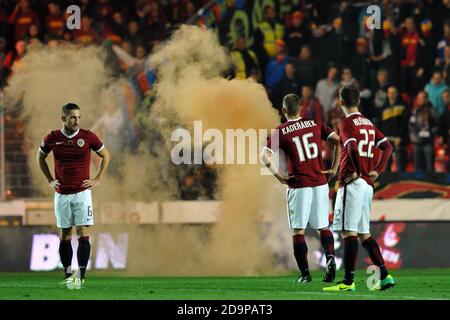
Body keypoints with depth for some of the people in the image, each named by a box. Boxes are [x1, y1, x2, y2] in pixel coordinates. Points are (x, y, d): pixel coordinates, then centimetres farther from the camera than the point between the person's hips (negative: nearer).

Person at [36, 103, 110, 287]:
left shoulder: (88, 137, -5)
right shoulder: (52, 139, -1)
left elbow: (105, 156, 10)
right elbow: (40, 158, 18)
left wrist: (97, 180, 4)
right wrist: (50, 180, 12)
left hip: (82, 192, -2)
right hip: (61, 194, 2)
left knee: (83, 234, -9)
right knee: (65, 234, 8)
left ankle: (81, 276, -11)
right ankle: (67, 274, 16)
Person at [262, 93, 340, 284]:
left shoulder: (281, 131, -2)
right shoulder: (315, 124, 6)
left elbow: (266, 156, -12)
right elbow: (338, 141, 0)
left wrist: (279, 176, -6)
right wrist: (333, 169, 3)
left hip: (298, 186, -3)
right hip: (320, 183, 3)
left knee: (298, 230, 5)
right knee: (323, 226, 15)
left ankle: (305, 273, 2)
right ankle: (330, 257, -9)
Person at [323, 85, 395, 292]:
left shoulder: (346, 123, -8)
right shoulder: (368, 123, 16)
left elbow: (352, 147, -24)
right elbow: (387, 147, 15)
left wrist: (358, 172, -15)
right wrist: (377, 170, 12)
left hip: (352, 184, -8)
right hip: (367, 186, 8)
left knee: (349, 232, -8)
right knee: (363, 233, 14)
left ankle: (348, 281, -10)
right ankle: (384, 276, 10)